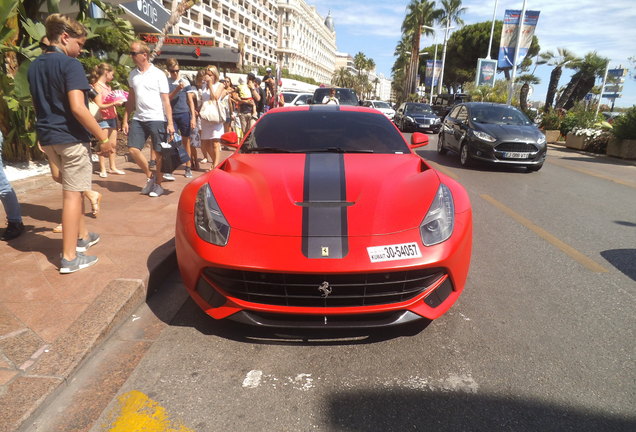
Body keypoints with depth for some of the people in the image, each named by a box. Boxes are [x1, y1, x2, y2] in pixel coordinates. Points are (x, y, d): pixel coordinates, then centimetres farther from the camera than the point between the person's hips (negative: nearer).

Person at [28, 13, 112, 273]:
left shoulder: (34, 67, 14)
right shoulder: (70, 64, -12)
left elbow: (42, 104, 20)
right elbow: (77, 108, -22)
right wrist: (103, 138, -18)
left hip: (47, 138, 8)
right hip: (71, 138, -8)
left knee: (71, 189, 21)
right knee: (72, 194, -4)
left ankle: (82, 237, 33)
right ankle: (70, 257, 0)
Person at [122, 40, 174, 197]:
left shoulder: (158, 74, -3)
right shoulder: (132, 75, 11)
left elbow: (166, 100, -5)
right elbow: (131, 99, 15)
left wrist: (170, 123, -12)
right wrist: (125, 120, 11)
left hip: (157, 119, -5)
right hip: (138, 119, 5)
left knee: (160, 153, 0)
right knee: (133, 149, -3)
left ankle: (158, 184, 14)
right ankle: (150, 176, 17)